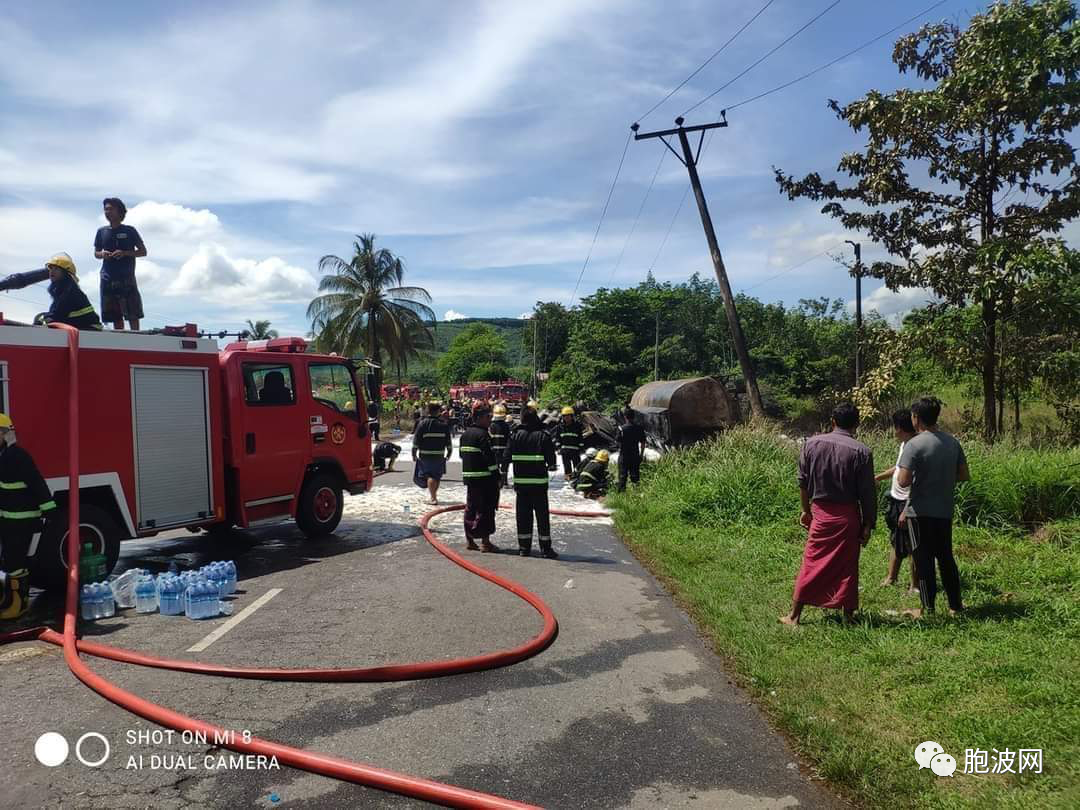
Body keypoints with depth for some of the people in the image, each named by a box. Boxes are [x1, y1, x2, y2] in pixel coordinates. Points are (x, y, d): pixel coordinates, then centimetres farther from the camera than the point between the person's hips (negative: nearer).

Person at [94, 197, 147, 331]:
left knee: (133, 315, -6)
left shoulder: (129, 231, 3)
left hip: (127, 279, -3)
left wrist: (125, 253, -11)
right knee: (115, 317, 6)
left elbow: (143, 251, 4)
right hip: (108, 279, 3)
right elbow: (96, 253, 19)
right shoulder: (102, 231, 11)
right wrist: (102, 254, -5)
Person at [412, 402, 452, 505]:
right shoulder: (444, 424, 0)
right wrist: (449, 453, 16)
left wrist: (414, 454, 4)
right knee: (437, 476, 15)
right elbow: (448, 441, 5)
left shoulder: (422, 423, -6)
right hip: (439, 455, 2)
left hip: (425, 455, -2)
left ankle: (433, 497, -6)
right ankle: (433, 494, 28)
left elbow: (416, 440, -5)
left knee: (429, 475, 1)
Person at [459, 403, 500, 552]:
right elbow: (489, 456, -19)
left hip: (469, 476, 9)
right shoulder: (482, 434, -15)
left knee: (471, 508, 13)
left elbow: (462, 453, 18)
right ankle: (485, 541, 0)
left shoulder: (465, 433, 12)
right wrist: (496, 474, -13)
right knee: (485, 509, -2)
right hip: (485, 478, -9)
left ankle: (469, 539, 19)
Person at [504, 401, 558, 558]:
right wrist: (550, 466, 14)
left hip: (521, 482, 2)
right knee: (542, 515, 4)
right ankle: (546, 548, 6)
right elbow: (551, 459, -6)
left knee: (523, 514, 9)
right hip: (539, 482, -2)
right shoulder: (543, 436, -7)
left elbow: (506, 458, 0)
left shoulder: (515, 436, -1)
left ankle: (524, 547, 12)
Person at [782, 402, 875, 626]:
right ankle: (848, 615, 17)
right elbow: (867, 493, -7)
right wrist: (868, 525, 0)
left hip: (821, 513, 2)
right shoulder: (861, 451, -9)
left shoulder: (812, 444, -1)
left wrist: (806, 510, 16)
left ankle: (794, 615, 11)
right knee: (847, 567, 10)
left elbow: (803, 482, 4)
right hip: (848, 515, -2)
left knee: (811, 564, 8)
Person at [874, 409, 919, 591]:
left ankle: (915, 585, 14)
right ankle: (891, 578, 33)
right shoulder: (904, 445, 6)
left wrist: (906, 511, -25)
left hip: (908, 503, -10)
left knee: (913, 547, 2)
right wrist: (877, 477, 31)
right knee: (896, 542, 20)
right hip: (896, 501, 10)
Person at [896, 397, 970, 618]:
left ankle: (927, 609, 7)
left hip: (920, 512, -6)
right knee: (946, 558, 17)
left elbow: (904, 481, -22)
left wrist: (900, 475, 0)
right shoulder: (952, 442, 4)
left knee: (923, 559, 3)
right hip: (945, 510, 6)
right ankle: (955, 605, 25)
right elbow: (964, 475, 9)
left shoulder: (914, 444, -17)